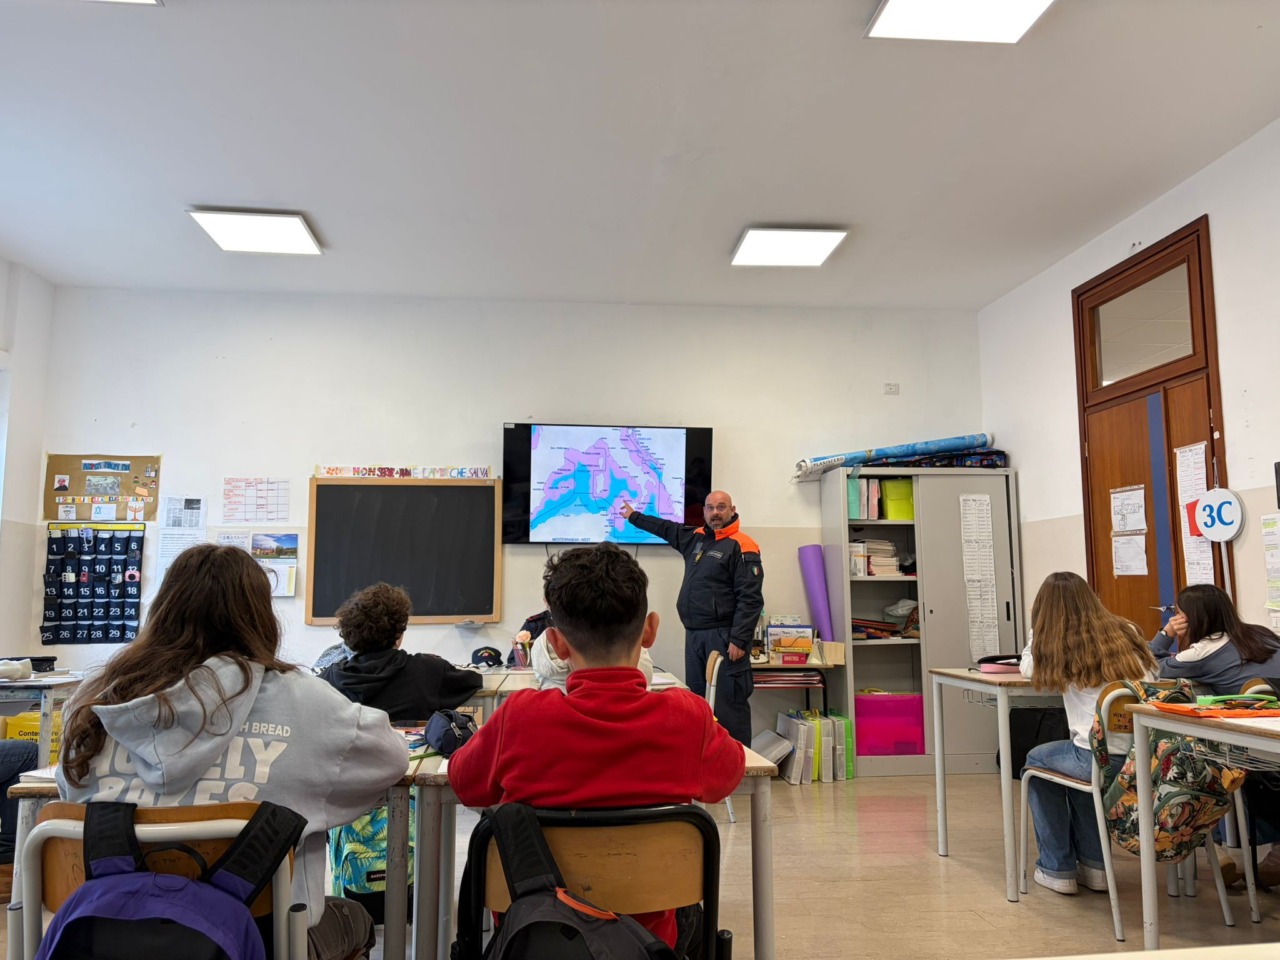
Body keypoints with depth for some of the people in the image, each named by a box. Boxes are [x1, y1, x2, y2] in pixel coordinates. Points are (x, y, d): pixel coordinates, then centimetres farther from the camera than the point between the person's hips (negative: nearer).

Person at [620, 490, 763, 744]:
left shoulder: (741, 546, -9)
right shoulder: (695, 537, 15)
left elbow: (750, 598, -15)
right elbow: (666, 529, 34)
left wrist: (739, 640, -20)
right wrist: (634, 517, 44)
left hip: (723, 637, -8)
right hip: (694, 635, 8)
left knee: (729, 703, -9)